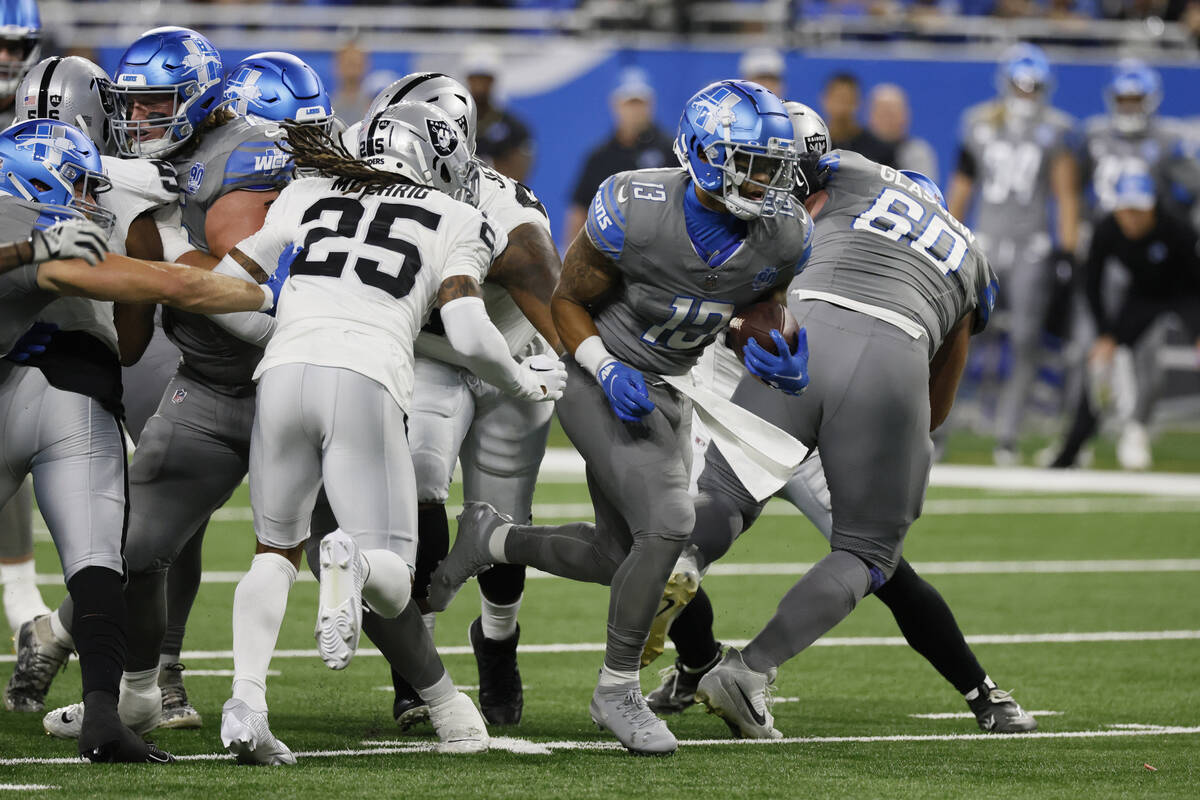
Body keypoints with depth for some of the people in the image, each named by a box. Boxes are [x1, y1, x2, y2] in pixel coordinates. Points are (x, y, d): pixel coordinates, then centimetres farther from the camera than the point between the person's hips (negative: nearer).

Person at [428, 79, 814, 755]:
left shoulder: (784, 235, -11)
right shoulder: (635, 211, -25)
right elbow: (568, 302, -10)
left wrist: (784, 361, -13)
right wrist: (609, 372, -26)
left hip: (667, 393, 7)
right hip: (602, 377, -7)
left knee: (621, 559, 10)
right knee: (668, 523, -22)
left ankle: (492, 538, 35)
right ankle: (618, 692, -5)